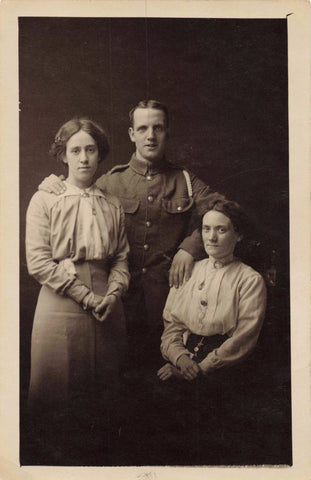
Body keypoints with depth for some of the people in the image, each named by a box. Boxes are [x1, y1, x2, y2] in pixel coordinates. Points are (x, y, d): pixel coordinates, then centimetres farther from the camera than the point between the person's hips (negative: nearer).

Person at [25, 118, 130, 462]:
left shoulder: (112, 205, 12)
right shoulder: (45, 200, 1)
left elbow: (122, 259, 10)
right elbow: (38, 262, -8)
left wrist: (112, 294, -9)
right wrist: (85, 295, -13)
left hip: (105, 307, 3)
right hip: (60, 303, -3)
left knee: (103, 387, 11)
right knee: (57, 389, 3)